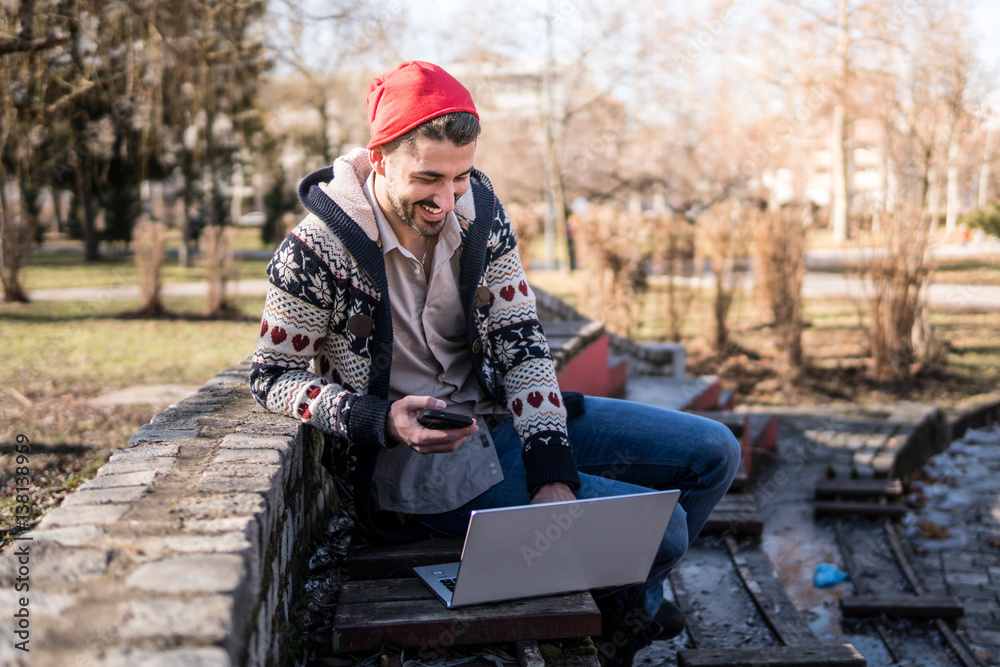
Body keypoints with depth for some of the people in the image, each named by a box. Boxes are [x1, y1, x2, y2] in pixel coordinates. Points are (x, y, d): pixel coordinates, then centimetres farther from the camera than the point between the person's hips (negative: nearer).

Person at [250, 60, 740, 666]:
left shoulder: (479, 210, -2)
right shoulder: (317, 251, -18)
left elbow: (520, 342, -3)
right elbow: (273, 378, -8)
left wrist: (552, 469, -14)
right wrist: (382, 420, -24)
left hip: (496, 415, 7)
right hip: (408, 463, -7)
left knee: (714, 452, 4)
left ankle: (628, 606, 26)